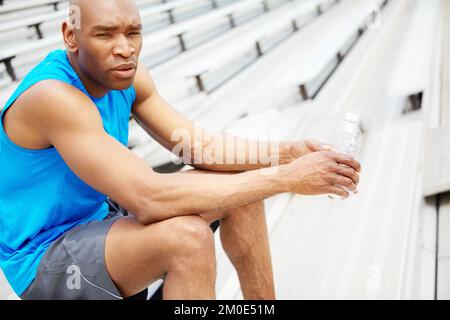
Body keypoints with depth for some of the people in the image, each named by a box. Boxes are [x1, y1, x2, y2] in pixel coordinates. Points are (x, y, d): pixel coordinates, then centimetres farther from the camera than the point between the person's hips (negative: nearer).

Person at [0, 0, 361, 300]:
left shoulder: (129, 75, -3)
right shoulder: (52, 95, -29)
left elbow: (197, 145, -3)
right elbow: (149, 199, -36)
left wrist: (285, 153, -20)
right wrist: (285, 178, -34)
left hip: (96, 221, 8)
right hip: (42, 259, -8)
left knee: (238, 181, -1)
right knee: (187, 236, -34)